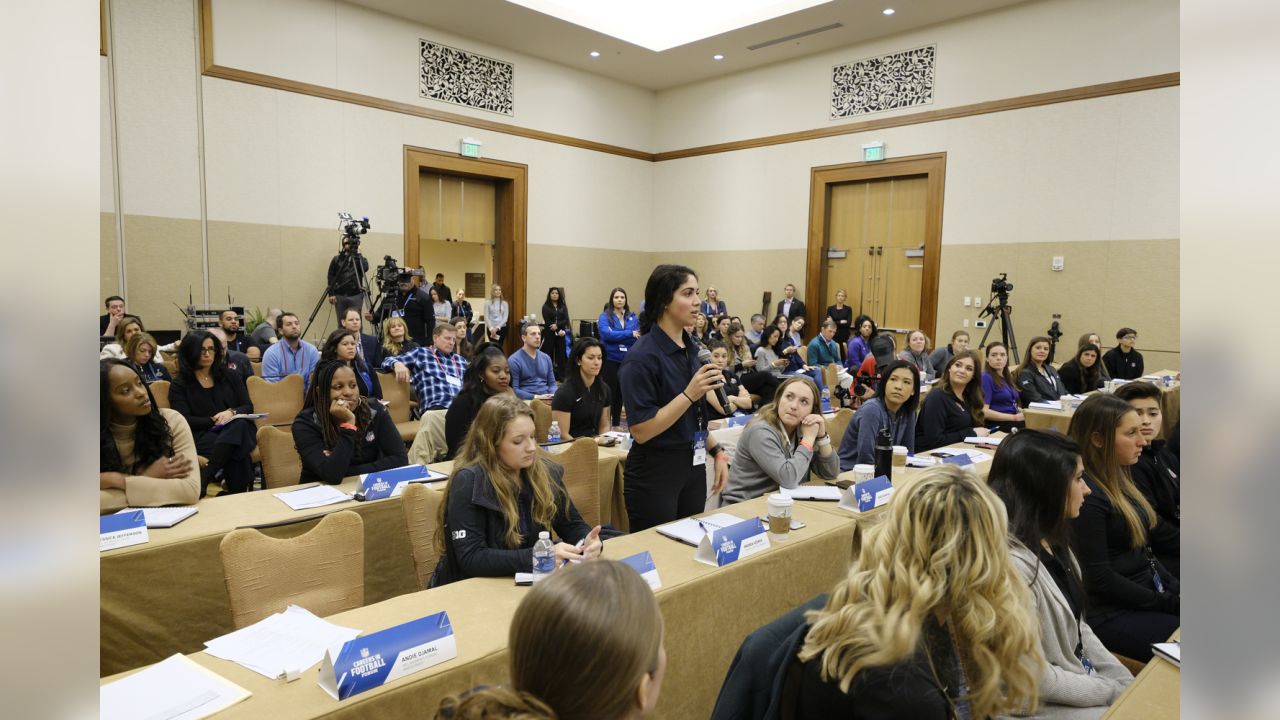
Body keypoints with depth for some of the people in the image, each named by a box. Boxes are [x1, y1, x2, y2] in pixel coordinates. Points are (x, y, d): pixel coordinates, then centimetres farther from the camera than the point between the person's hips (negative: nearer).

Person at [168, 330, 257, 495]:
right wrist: (214, 421, -13)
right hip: (203, 435, -2)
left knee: (239, 425, -41)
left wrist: (232, 413, -10)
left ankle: (203, 481, -48)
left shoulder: (230, 377, 21)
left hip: (238, 429, 3)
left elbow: (248, 407, 13)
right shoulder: (179, 385, 11)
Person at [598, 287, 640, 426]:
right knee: (609, 393, 2)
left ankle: (617, 424, 26)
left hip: (627, 360, 4)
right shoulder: (605, 317, -4)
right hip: (610, 360, -4)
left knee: (621, 393, 13)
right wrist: (629, 334, -21)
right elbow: (606, 334, -20)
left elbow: (639, 336, -3)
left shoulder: (632, 317, 6)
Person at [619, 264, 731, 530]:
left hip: (693, 466, 7)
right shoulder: (643, 357, -18)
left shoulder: (688, 348, 7)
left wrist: (717, 451, 9)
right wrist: (689, 394, -24)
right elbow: (641, 431, -20)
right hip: (654, 473, -7)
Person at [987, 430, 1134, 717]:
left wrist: (1127, 683, 3)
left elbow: (1077, 627, 12)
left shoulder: (1053, 542, 2)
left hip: (1083, 678, 8)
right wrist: (1115, 692, -13)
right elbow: (1034, 677, -24)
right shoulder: (1012, 564, -29)